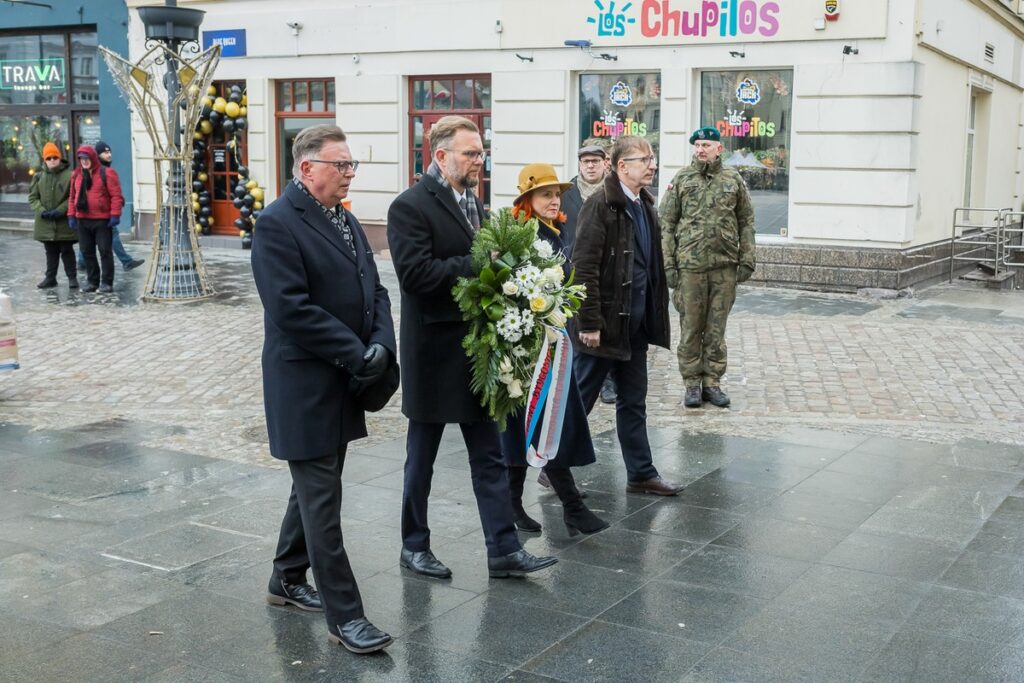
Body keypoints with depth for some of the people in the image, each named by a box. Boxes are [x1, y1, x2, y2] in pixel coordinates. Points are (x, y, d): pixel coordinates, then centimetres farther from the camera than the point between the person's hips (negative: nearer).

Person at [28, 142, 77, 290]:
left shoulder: (69, 175, -7)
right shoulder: (39, 176, 6)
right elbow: (32, 197, 8)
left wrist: (60, 210, -17)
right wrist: (42, 211, -8)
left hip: (64, 222, -4)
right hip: (45, 222, 4)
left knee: (67, 251, 3)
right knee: (50, 252, 13)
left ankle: (72, 277, 12)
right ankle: (50, 278, 21)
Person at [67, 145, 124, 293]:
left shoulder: (106, 174, -6)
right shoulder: (76, 175, 13)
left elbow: (116, 196, -10)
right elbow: (72, 197, 18)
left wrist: (115, 214, -15)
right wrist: (71, 215, 10)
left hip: (102, 220, -6)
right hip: (82, 220, 6)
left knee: (105, 251, -2)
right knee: (87, 252, 9)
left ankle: (107, 282, 4)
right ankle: (92, 281, 18)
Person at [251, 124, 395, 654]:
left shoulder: (345, 220, 12)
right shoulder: (277, 223, -15)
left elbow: (374, 289, 12)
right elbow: (292, 309, -22)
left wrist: (382, 344, -6)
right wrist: (358, 354, -19)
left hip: (344, 382, 9)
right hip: (306, 386, -9)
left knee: (315, 486, 19)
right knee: (322, 500, -3)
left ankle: (287, 580, 35)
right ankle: (344, 615, 3)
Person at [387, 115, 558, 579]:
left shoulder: (472, 202, 12)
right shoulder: (410, 206, -13)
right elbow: (415, 273, -24)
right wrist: (475, 265, -22)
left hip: (476, 349, 7)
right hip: (434, 352, -7)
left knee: (488, 456, 9)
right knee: (422, 457, 9)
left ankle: (503, 550, 15)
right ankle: (414, 546, 24)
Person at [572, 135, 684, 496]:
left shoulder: (644, 205, 12)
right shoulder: (601, 204, -14)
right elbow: (584, 266, -18)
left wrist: (655, 314, 12)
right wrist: (589, 323, -20)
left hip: (635, 323, 8)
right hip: (605, 322, -8)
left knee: (634, 401, 14)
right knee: (578, 399, 4)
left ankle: (641, 474, 22)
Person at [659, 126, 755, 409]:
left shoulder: (733, 179, 7)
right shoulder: (681, 180, 3)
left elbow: (746, 221, 9)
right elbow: (666, 223, 2)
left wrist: (747, 259, 2)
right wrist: (668, 263, -4)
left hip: (725, 266, 1)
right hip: (690, 265, -1)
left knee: (717, 327, 8)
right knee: (691, 327, 4)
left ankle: (712, 382, 17)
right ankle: (692, 383, 13)